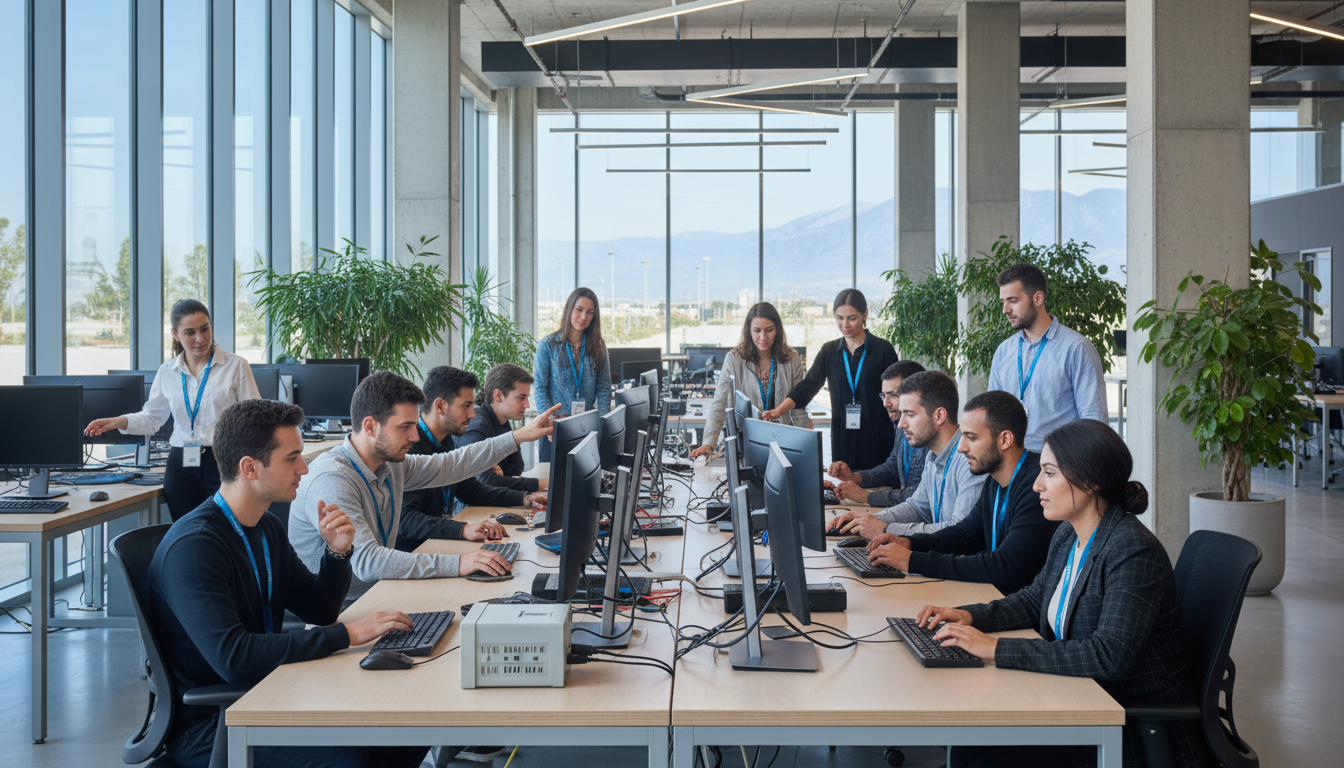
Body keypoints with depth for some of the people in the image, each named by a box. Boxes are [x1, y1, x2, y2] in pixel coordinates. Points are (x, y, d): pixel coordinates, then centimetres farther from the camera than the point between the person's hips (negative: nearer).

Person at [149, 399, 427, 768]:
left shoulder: (266, 528, 8)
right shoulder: (193, 547, -21)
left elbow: (318, 610, 17)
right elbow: (233, 657, -32)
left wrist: (337, 552, -4)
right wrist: (346, 634, -28)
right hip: (207, 727, -8)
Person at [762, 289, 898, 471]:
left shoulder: (883, 349, 0)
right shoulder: (829, 351, 9)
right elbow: (807, 386, 0)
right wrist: (779, 410, -16)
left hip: (878, 439, -3)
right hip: (843, 439, 3)